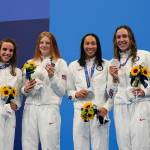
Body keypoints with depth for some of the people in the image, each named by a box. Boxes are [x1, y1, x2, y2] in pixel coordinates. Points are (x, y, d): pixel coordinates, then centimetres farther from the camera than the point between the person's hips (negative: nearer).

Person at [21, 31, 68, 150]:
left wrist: (52, 76, -13)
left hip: (49, 108, -3)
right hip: (30, 108, 4)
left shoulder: (60, 63, 5)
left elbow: (62, 91, 0)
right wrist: (25, 89, -1)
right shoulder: (30, 63, 16)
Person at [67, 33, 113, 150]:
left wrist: (106, 107, -9)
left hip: (100, 113, -1)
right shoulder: (73, 66, 13)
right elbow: (69, 91, 14)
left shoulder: (106, 65, 7)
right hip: (80, 113, 1)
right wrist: (76, 94, -7)